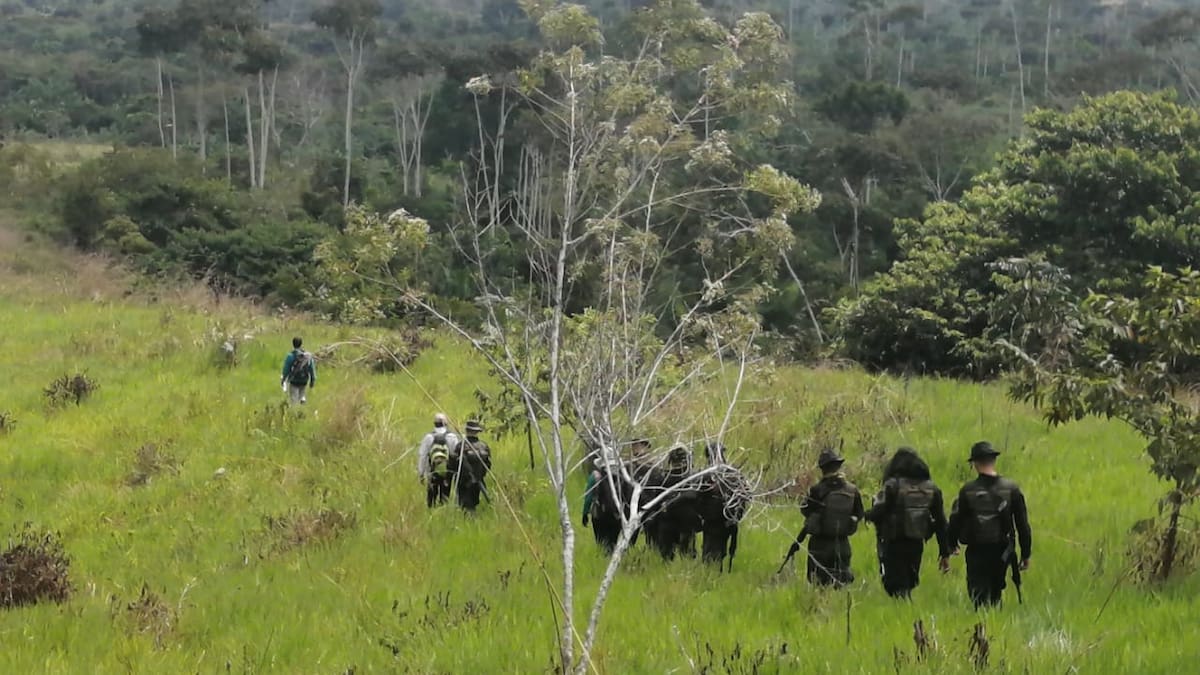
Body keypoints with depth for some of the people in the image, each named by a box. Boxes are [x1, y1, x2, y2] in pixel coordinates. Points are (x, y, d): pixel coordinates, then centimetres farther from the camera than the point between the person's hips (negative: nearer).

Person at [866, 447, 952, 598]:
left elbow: (876, 515, -17)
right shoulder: (931, 488, 4)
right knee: (909, 584, 21)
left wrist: (869, 514, 8)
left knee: (897, 587, -3)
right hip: (917, 545, 5)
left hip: (894, 545, -5)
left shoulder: (892, 486, -12)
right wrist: (945, 553, 11)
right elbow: (941, 522, 5)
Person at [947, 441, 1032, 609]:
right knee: (995, 594, 19)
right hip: (1002, 552, 3)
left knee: (979, 595, 0)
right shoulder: (1011, 489, -4)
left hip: (976, 552, -3)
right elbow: (1023, 524, -1)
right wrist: (1026, 554, 7)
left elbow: (956, 523, -2)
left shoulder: (968, 491, -9)